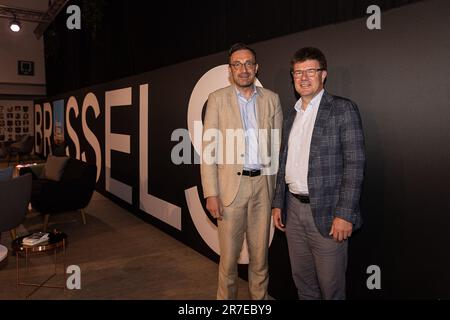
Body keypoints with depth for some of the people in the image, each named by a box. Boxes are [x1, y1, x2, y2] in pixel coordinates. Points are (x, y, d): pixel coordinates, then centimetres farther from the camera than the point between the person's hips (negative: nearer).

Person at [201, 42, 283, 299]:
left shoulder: (272, 99, 7)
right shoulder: (218, 99, 1)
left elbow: (279, 145, 8)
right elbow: (209, 149, -2)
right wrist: (211, 193, -9)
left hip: (264, 184, 2)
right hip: (231, 184, -2)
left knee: (260, 254, 13)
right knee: (229, 255, 7)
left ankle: (259, 297, 32)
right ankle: (227, 298, 28)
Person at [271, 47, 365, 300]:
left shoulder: (343, 109, -6)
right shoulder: (292, 115, 14)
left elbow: (355, 164, -12)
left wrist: (345, 214, -17)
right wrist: (278, 203, 13)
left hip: (326, 212, -6)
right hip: (293, 210, 6)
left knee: (331, 287, 6)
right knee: (303, 283, 18)